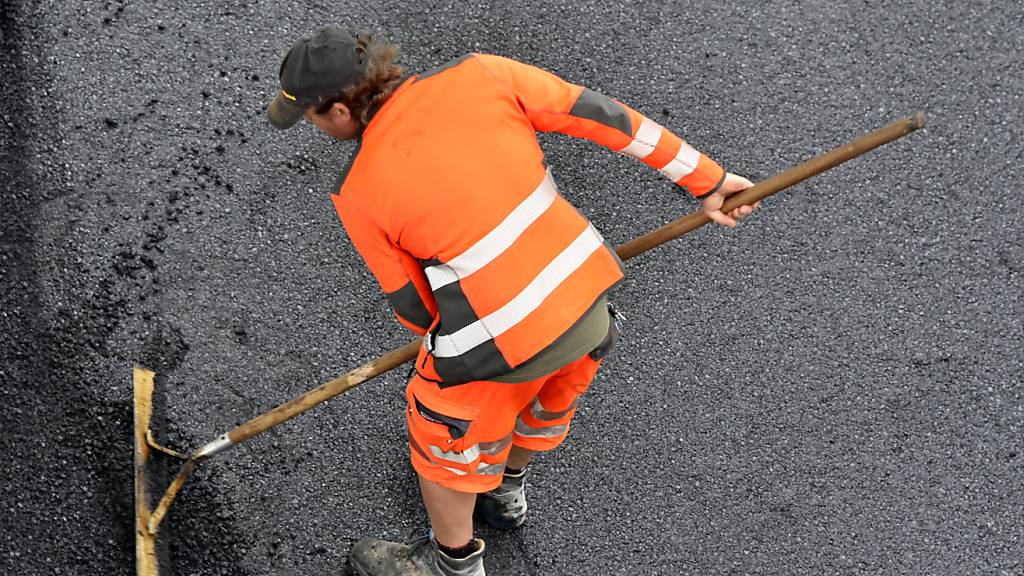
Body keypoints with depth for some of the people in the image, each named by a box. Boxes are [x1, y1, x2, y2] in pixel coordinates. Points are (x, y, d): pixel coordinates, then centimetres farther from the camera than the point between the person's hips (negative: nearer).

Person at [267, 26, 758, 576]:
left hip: (504, 341, -5)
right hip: (589, 305, 5)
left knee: (444, 431, 25)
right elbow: (600, 115, -3)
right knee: (538, 399, 34)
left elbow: (414, 306, 2)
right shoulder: (476, 74, -4)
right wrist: (706, 179, 6)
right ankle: (506, 489, 64)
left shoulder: (356, 195, -9)